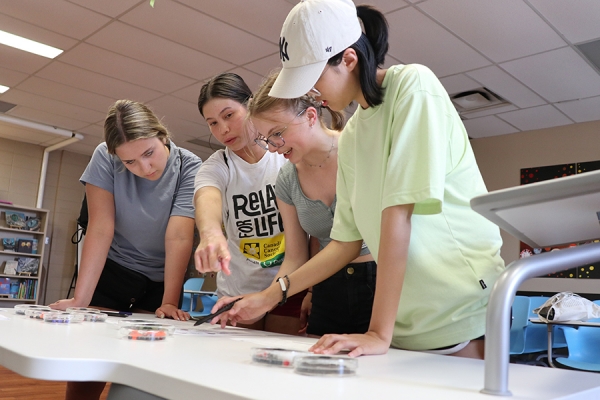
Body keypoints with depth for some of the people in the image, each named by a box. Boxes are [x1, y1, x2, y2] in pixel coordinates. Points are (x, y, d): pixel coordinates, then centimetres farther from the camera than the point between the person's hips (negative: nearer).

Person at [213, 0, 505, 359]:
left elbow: (399, 210, -20)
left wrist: (380, 332, -22)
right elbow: (347, 241, 12)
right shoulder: (350, 136, 9)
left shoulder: (412, 85, -11)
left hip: (461, 310, -6)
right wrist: (270, 296, 9)